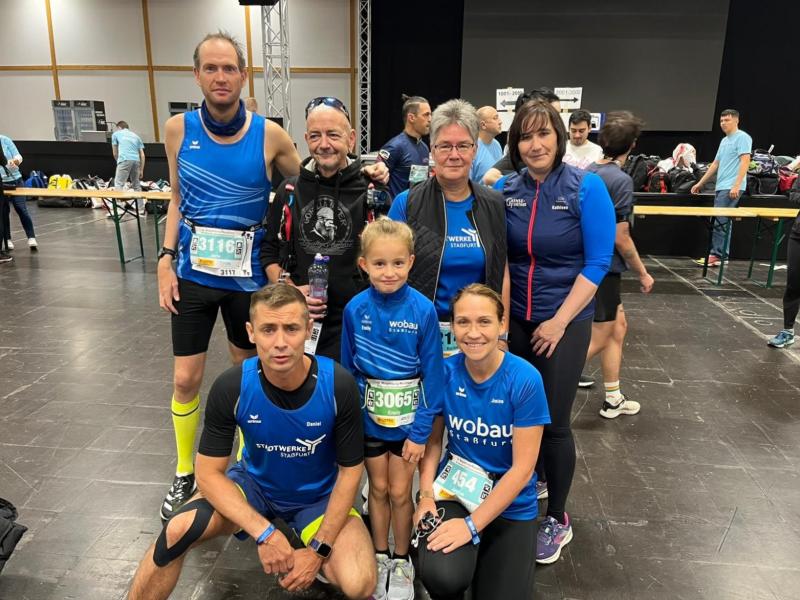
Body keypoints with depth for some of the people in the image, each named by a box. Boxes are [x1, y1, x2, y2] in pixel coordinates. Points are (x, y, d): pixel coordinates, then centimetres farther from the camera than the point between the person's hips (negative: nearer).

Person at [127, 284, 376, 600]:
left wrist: (319, 549, -18)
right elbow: (209, 472, -15)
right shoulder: (231, 387, -23)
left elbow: (350, 470, -14)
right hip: (254, 484, 1)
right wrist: (265, 533, -26)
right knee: (178, 530, -25)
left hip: (319, 496, -1)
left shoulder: (338, 385, -26)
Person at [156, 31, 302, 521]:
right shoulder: (179, 129, -3)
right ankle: (185, 475, 30)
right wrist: (166, 259, 0)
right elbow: (177, 199, 7)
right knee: (186, 380, 6)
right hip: (194, 273, 1)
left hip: (248, 275, -1)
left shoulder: (269, 135, -9)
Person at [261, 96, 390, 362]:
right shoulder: (289, 190, 5)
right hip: (299, 318, 3)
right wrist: (288, 290, -2)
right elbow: (269, 250, 12)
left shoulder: (370, 190, -3)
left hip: (354, 319, -2)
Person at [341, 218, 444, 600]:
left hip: (407, 418, -2)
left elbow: (433, 373, -12)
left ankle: (401, 562, 35)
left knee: (399, 492, 11)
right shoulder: (355, 310, -11)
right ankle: (380, 558, 39)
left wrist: (421, 430, -13)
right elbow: (347, 369, -1)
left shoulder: (423, 310, -17)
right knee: (378, 488, 18)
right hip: (368, 418, 2)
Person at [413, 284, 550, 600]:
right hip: (454, 488, 1)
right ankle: (468, 557, 11)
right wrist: (426, 496, -13)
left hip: (510, 504, 0)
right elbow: (432, 439, 1)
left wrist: (472, 524, -19)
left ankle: (482, 551, 25)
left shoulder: (525, 379, -19)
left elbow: (522, 468, -17)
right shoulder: (445, 371, -12)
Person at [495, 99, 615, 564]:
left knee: (554, 421, 3)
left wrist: (558, 321, -13)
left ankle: (557, 520, 26)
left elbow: (597, 262, -11)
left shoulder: (586, 187, -10)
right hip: (514, 319, 4)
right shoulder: (506, 190, 0)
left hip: (565, 322, -3)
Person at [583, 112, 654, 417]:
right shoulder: (620, 180, -18)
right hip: (603, 267, -9)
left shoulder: (589, 171, 6)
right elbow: (620, 238, -18)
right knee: (599, 338, 3)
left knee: (618, 326, 19)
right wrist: (643, 273, -5)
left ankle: (613, 399, 28)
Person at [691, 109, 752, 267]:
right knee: (721, 223, 9)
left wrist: (736, 185, -23)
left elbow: (745, 161, -14)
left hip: (731, 188, -9)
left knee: (720, 222, -11)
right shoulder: (724, 140, 22)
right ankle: (721, 255, 13)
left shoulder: (742, 137, -5)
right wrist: (700, 183, 25)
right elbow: (715, 163, 26)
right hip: (721, 187, 9)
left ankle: (717, 255, -8)